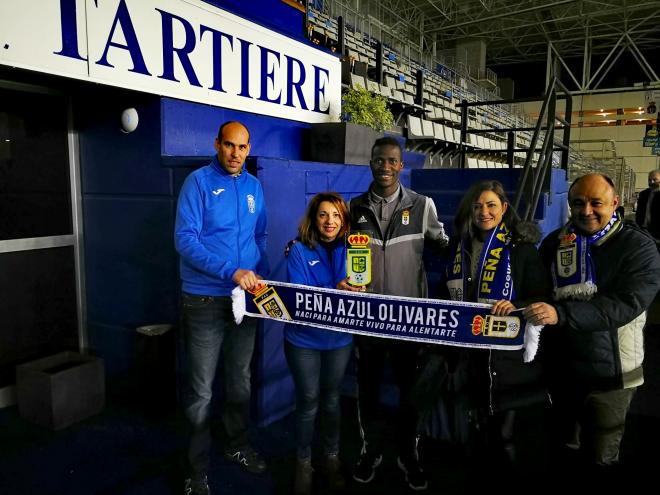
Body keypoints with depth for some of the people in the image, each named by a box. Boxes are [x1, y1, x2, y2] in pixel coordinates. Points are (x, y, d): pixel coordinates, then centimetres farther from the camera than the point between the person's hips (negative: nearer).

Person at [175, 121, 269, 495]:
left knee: (241, 379, 19)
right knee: (202, 390, 3)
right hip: (206, 300, -5)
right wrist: (232, 272, -25)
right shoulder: (199, 182, -9)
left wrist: (261, 275, 3)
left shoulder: (254, 186, 9)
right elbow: (185, 239, -18)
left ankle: (238, 446, 39)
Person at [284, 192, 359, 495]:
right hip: (304, 338, -3)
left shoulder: (349, 250, -1)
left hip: (339, 337, 3)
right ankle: (303, 464, 29)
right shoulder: (299, 250, -11)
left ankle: (332, 458, 36)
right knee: (308, 401, 8)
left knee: (331, 398, 17)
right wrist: (335, 292, -32)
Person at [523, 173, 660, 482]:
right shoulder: (554, 242, 2)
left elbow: (625, 305, -25)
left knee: (600, 458, 12)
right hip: (559, 366, 4)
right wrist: (517, 304, -6)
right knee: (564, 446, 22)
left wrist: (561, 314, -35)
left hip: (607, 372, -4)